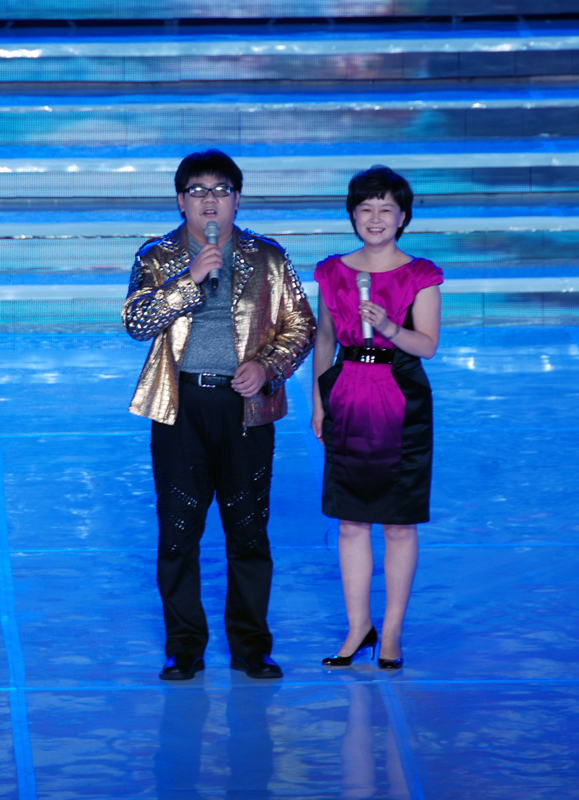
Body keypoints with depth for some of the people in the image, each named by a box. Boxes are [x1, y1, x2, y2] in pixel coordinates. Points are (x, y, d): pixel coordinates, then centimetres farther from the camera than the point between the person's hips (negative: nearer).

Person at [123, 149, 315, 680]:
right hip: (180, 407, 0)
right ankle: (185, 647, 12)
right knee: (178, 529, 1)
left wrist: (266, 366, -7)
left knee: (249, 529, 3)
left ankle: (250, 646, 13)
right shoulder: (158, 257, 6)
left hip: (246, 405, 0)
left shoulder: (267, 258, 8)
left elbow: (301, 327, 10)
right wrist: (191, 279, -18)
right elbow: (136, 322, -9)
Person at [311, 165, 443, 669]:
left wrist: (389, 328, -26)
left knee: (399, 525, 2)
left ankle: (392, 632, 11)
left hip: (401, 405, -3)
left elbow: (428, 345, -8)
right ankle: (358, 627, 15)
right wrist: (317, 401, 10)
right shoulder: (334, 272, 7)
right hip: (346, 402, 3)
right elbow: (324, 339, 14)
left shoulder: (420, 276, -2)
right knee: (350, 522, 6)